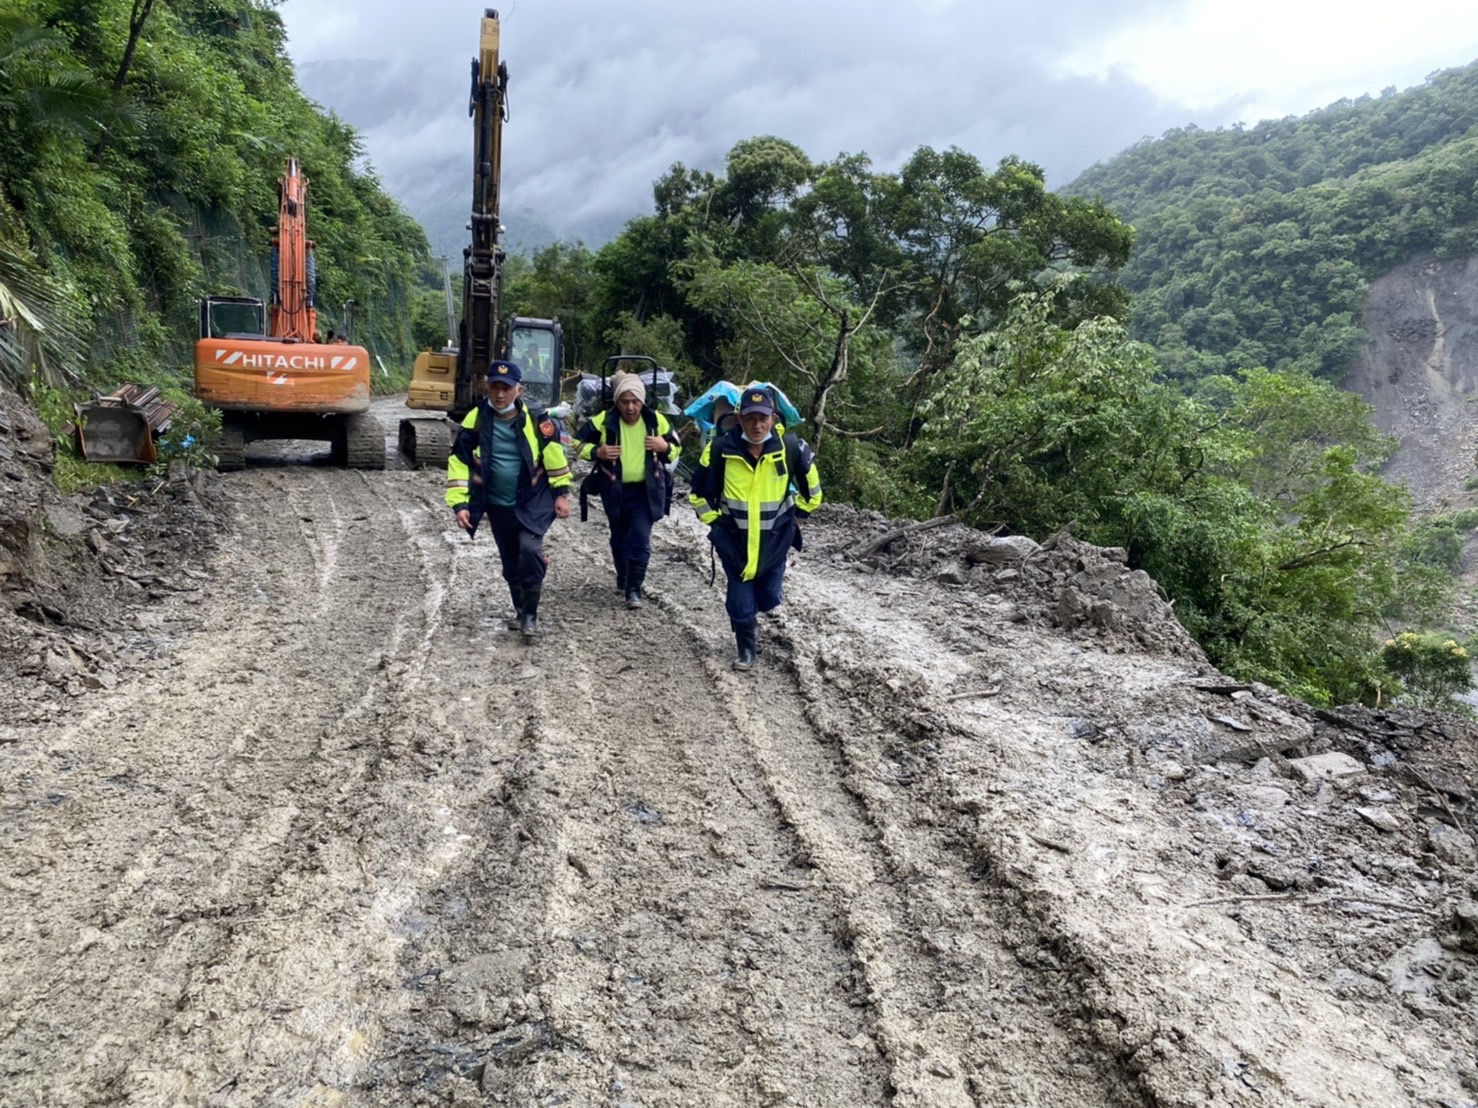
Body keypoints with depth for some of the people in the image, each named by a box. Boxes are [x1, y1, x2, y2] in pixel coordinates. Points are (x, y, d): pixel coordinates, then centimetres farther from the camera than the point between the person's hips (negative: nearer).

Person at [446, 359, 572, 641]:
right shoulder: (475, 420, -11)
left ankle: (531, 615, -7)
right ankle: (521, 610, 36)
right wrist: (459, 504, -13)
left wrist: (561, 493, 0)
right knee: (510, 563, 14)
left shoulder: (535, 420, -12)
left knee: (530, 549, -22)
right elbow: (459, 462, -7)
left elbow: (555, 455, -1)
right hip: (497, 505, 3)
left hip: (533, 501, -3)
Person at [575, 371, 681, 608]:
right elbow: (580, 443, 1)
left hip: (645, 490, -1)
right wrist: (597, 452, -19)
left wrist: (665, 447, -18)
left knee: (640, 538, -10)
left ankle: (634, 589, -3)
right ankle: (623, 577, 42)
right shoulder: (604, 420, -12)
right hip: (614, 490, 1)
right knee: (619, 537, 18)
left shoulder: (656, 420, -8)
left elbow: (676, 449, 5)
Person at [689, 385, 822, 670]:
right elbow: (699, 490, 0)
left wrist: (799, 514, 8)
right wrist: (713, 520, 1)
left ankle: (750, 613, 48)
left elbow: (811, 482, 6)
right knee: (741, 600, 2)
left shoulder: (791, 446, -14)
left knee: (768, 599, 12)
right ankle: (746, 649, 25)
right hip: (734, 537, -1)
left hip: (775, 538, 1)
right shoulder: (721, 448, -16)